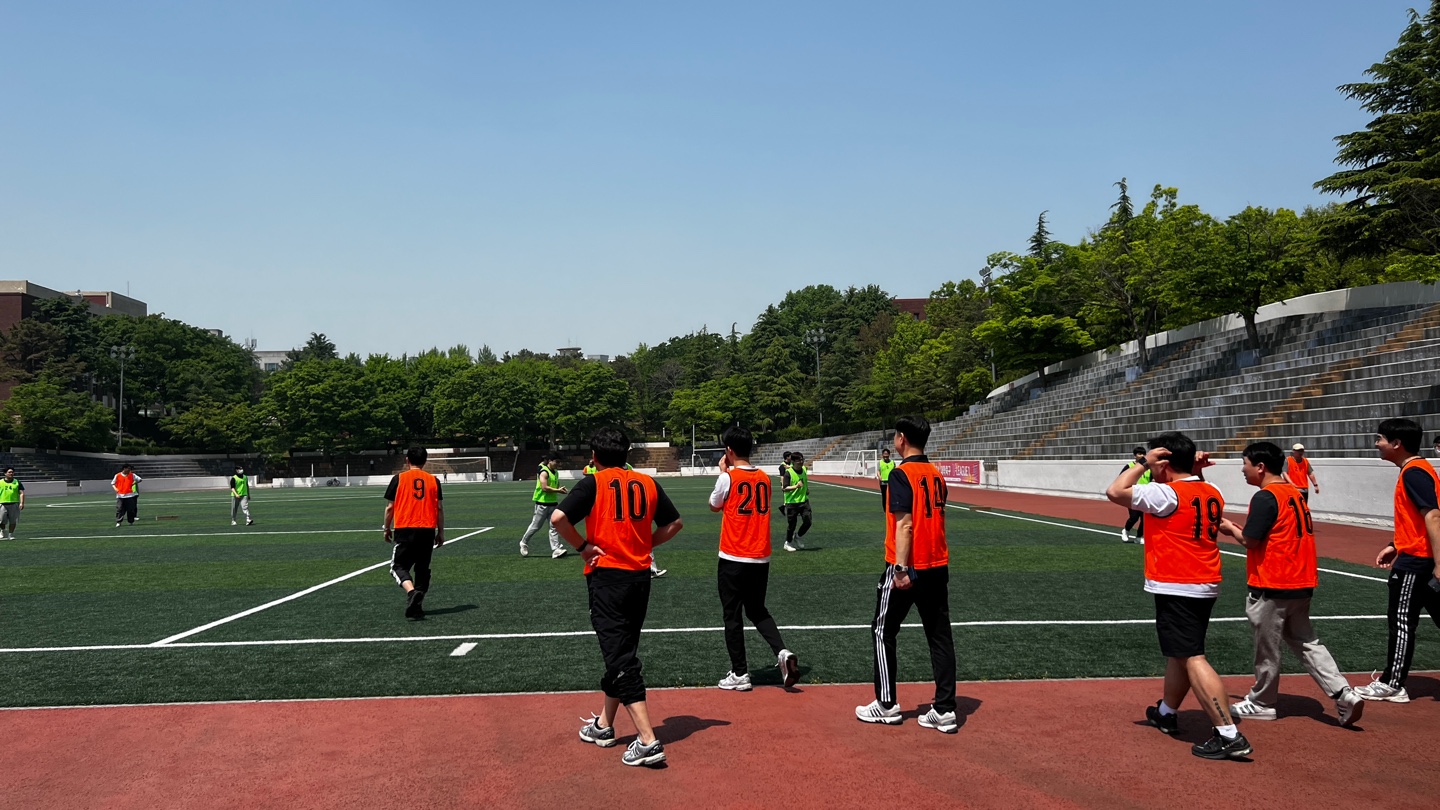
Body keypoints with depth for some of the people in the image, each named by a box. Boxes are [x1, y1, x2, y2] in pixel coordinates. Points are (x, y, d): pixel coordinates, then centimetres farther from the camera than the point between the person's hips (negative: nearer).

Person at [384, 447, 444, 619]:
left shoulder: (398, 479, 1)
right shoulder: (433, 480, 6)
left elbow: (389, 507, 2)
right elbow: (440, 509, 6)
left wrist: (387, 529, 15)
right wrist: (441, 533, 14)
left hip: (404, 529, -2)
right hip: (428, 530, 3)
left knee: (398, 566, 3)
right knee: (423, 568, 13)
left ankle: (411, 591, -24)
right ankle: (417, 605, 11)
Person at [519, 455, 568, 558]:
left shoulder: (556, 473, 12)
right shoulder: (544, 472, -14)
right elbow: (544, 487, -23)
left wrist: (562, 489, -1)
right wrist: (558, 490, -21)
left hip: (553, 503, 8)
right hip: (542, 504, -8)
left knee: (554, 527, 0)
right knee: (535, 526, 5)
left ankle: (556, 550, -4)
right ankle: (524, 543, 26)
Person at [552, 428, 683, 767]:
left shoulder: (593, 484, -7)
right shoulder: (647, 483, 7)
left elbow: (558, 518, -19)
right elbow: (675, 523, 13)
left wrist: (583, 546, -7)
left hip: (606, 576, -5)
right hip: (641, 576, 6)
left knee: (620, 658, -4)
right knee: (621, 652, 19)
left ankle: (648, 741, -11)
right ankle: (604, 724, 33)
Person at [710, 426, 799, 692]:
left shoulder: (728, 478, -11)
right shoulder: (764, 478, 4)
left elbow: (714, 506, 5)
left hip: (733, 559, -5)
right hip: (761, 558, 5)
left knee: (732, 615, 7)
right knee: (758, 611, 19)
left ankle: (739, 674, 10)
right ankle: (782, 652, -2)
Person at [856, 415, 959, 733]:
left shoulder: (902, 474, -13)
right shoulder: (937, 474, 10)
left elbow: (905, 524, -21)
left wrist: (901, 569, -22)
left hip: (906, 568, -7)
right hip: (938, 567, 7)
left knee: (883, 632, 8)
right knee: (940, 636, 9)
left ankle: (887, 705, 14)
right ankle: (945, 710, 9)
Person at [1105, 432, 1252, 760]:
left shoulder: (1166, 494, -17)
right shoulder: (1212, 494, 7)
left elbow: (1114, 491, -17)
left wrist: (1143, 464, -7)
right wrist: (1195, 472, 16)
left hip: (1176, 590, -9)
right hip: (1207, 585, 9)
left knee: (1192, 658, -10)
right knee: (1179, 652, 23)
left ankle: (1229, 736, -14)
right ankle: (1167, 713, 39)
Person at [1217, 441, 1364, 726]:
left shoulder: (1265, 497, -16)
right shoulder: (1294, 492, 11)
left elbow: (1250, 539, -18)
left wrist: (1230, 528, 0)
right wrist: (1239, 530, 12)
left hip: (1272, 587, -9)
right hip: (1302, 584, 9)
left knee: (1267, 648, 6)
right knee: (1306, 642, 17)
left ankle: (1261, 703, 19)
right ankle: (1344, 694, 7)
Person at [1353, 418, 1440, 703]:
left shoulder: (1413, 473, -18)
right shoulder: (1416, 469, 13)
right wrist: (1395, 546, 21)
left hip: (1415, 561, -10)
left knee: (1401, 621, -1)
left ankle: (1392, 686, 7)